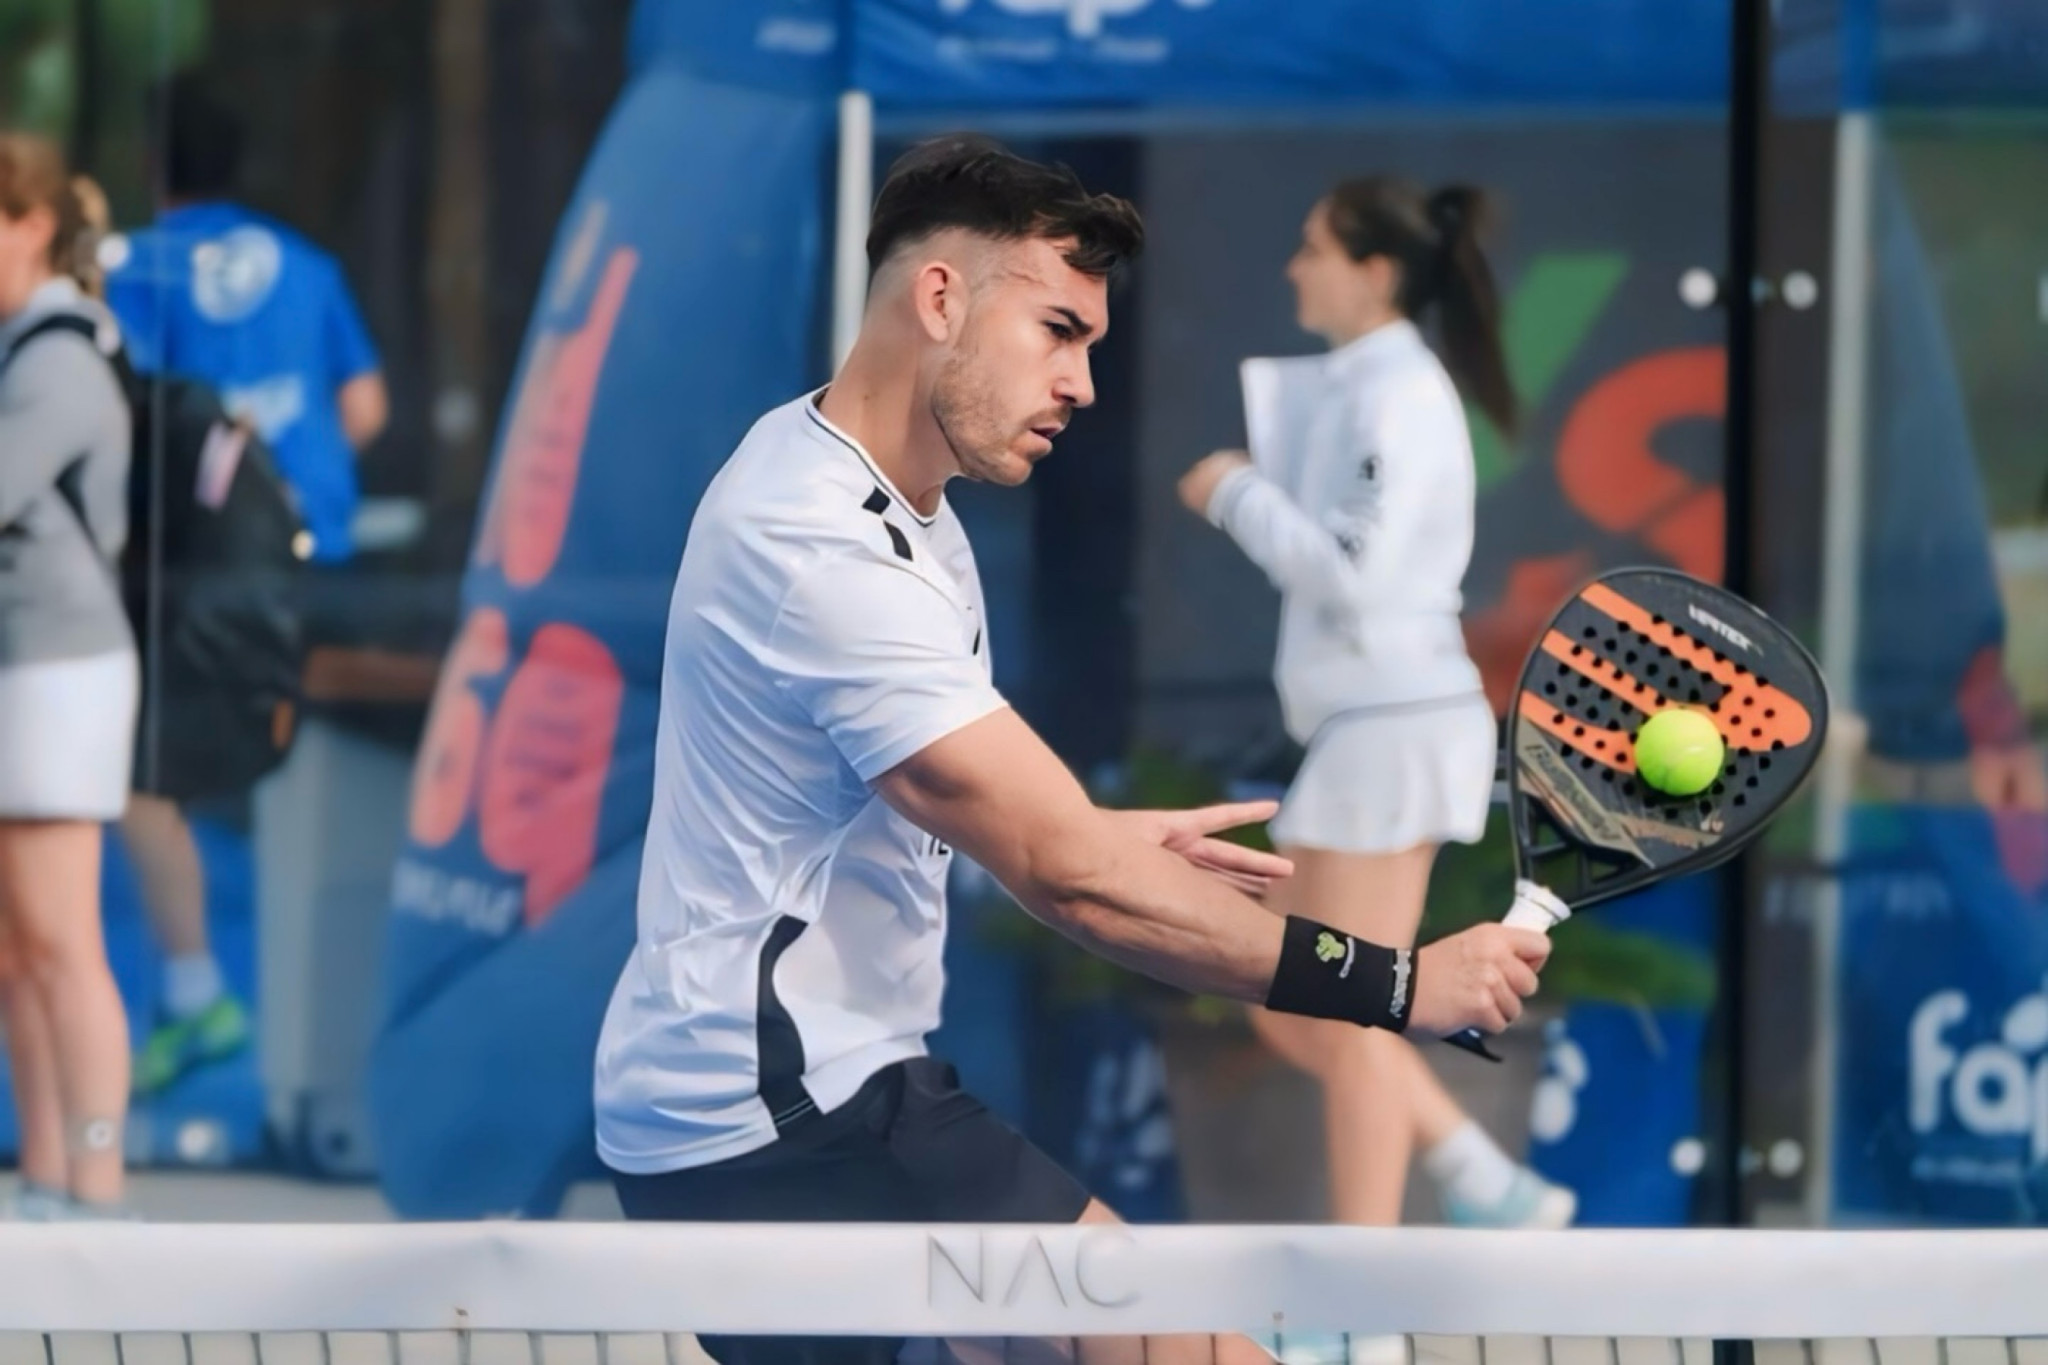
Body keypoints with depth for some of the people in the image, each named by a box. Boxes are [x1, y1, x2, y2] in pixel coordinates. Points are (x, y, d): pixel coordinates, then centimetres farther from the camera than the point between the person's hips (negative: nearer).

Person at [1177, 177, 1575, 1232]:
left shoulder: (1396, 394, -13)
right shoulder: (1353, 390, 16)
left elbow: (1352, 576, -20)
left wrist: (1239, 492, -9)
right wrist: (1246, 499, 9)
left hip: (1393, 724, -10)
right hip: (1365, 723, 10)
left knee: (1348, 1030, -5)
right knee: (1290, 1013, 13)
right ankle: (1494, 1192, 14)